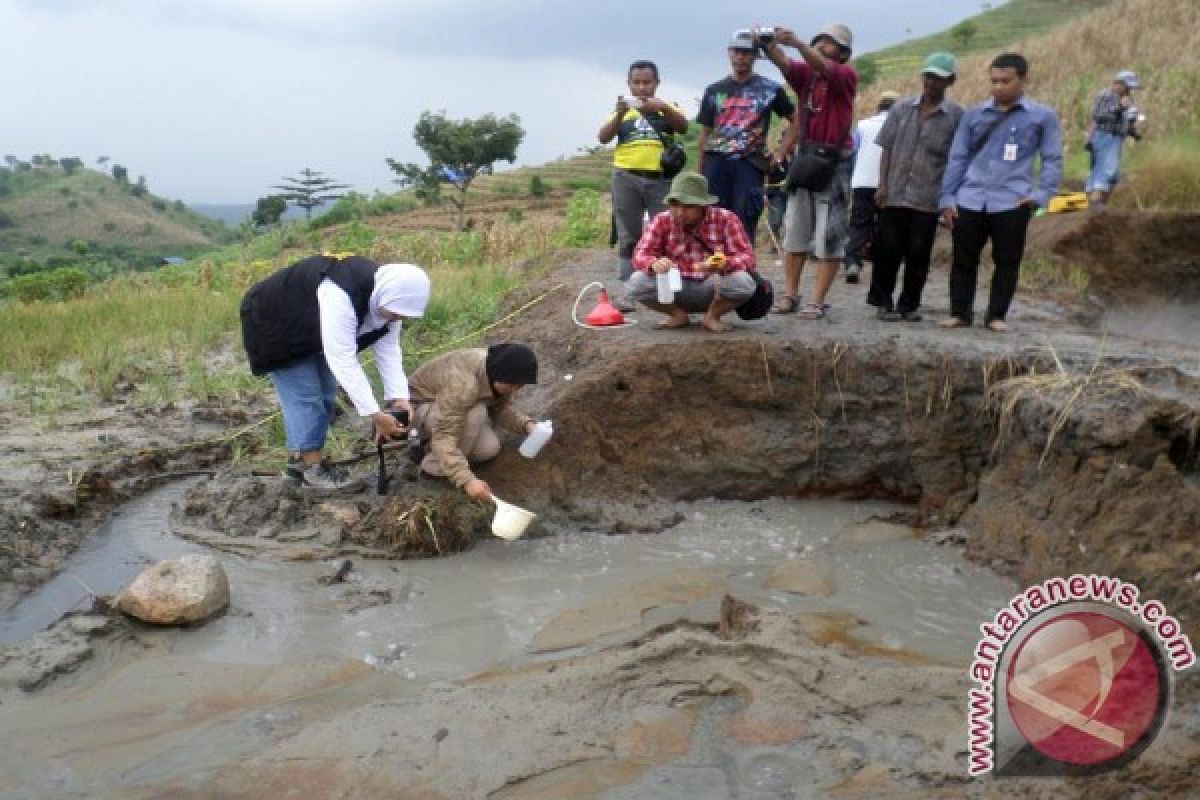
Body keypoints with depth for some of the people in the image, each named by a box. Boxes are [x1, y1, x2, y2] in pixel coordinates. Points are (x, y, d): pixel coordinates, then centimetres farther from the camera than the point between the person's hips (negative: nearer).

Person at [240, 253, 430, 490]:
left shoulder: (387, 296, -16)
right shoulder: (340, 296, -42)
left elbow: (388, 349, -13)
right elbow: (343, 361, -42)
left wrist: (398, 397, -24)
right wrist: (375, 415, -41)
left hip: (311, 330, 8)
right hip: (276, 325, -8)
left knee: (325, 394, 7)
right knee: (303, 396, -12)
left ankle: (298, 460, 18)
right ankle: (313, 469, -4)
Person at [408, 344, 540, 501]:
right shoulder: (463, 383, -39)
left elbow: (500, 409, 0)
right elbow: (444, 436, -42)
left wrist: (526, 424, -20)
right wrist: (467, 480, -50)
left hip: (453, 405, 8)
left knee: (490, 449, -11)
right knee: (475, 414, -33)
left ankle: (427, 445, 10)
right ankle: (434, 466, -14)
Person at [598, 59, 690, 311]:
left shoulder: (666, 109, 14)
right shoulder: (623, 111, 13)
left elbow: (684, 127, -4)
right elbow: (603, 137, 2)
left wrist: (663, 107, -19)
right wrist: (619, 114, -13)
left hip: (661, 179, 0)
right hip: (627, 178, 0)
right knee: (628, 236, 2)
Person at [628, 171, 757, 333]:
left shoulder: (725, 219, -10)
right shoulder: (662, 221, -4)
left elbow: (747, 257, -16)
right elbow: (640, 255, -10)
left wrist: (723, 264, -39)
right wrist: (655, 263, -35)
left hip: (712, 289, -2)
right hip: (676, 289, 2)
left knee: (742, 282, -34)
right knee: (637, 282, -25)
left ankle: (712, 316, -2)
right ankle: (679, 315, 3)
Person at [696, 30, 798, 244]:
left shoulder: (770, 89, 8)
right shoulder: (715, 90, 15)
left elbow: (796, 120, 13)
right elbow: (705, 133, 15)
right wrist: (698, 172, 9)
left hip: (750, 163, -2)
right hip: (716, 162, 2)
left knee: (744, 225, -7)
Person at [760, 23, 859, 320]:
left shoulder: (847, 75, -5)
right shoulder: (805, 72, 7)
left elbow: (824, 68, -25)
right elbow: (784, 63, -12)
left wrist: (797, 43, -39)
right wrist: (769, 46, -32)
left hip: (834, 161, -5)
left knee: (828, 236, -2)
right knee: (795, 231, 8)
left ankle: (818, 301, 0)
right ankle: (790, 295, 16)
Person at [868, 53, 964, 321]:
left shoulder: (956, 115, 2)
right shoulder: (902, 108, 7)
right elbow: (887, 148, 8)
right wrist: (882, 185, 0)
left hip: (928, 198, -1)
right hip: (894, 195, 1)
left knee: (918, 253, 3)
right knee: (888, 249, 2)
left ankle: (909, 304, 15)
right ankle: (882, 300, 14)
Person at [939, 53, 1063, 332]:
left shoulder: (1042, 116, 5)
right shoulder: (974, 114, 11)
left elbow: (1052, 160, 6)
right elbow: (958, 158, 11)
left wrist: (1041, 194, -8)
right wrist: (947, 198, 5)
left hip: (1012, 203, -2)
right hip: (969, 201, 2)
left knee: (1007, 261, 3)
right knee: (963, 259, 4)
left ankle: (996, 315, 13)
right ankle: (959, 313, 15)